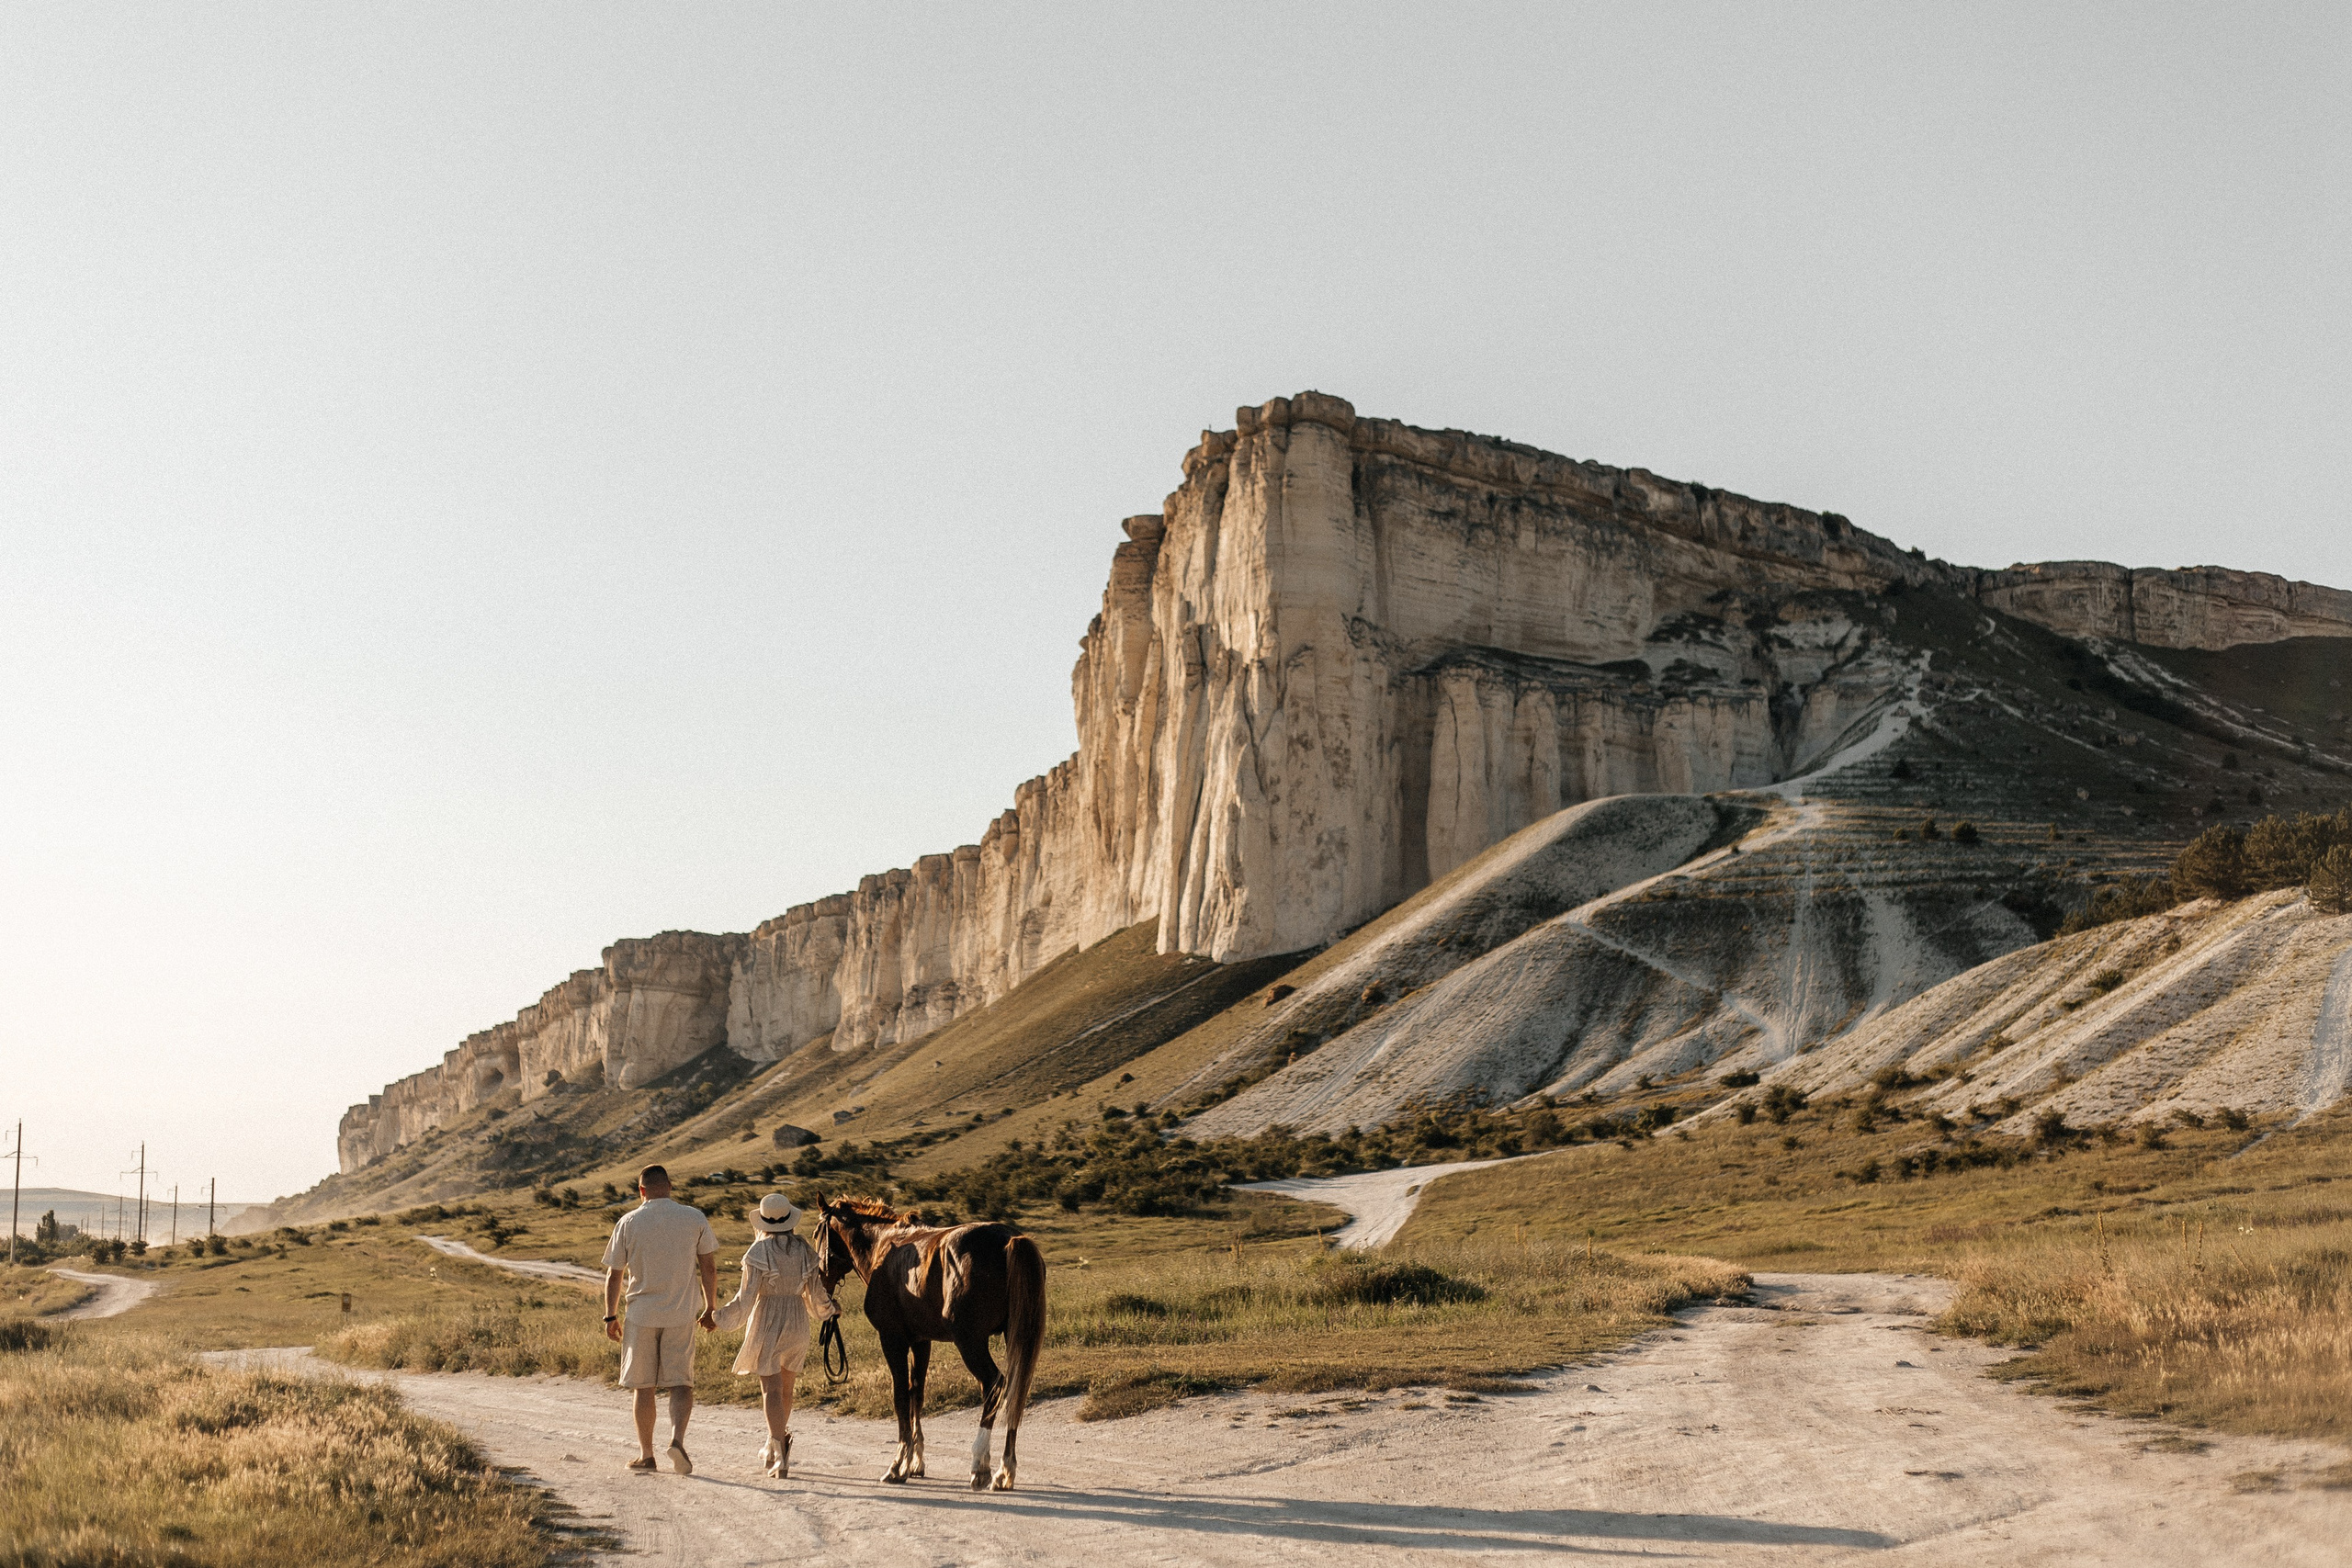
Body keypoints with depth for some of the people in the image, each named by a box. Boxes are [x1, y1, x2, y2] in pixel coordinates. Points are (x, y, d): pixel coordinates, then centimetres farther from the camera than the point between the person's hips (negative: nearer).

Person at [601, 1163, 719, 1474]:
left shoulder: (628, 1223, -3)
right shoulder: (694, 1219, -1)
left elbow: (614, 1275, 1)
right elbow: (709, 1267, 2)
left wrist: (611, 1316, 11)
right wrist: (710, 1308, 13)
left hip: (641, 1314, 0)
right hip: (681, 1314, 0)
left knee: (643, 1387, 10)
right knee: (681, 1383, 5)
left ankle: (646, 1455, 15)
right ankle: (677, 1438, -19)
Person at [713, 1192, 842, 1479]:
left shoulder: (758, 1252, -11)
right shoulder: (805, 1251, 3)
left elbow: (746, 1298, -14)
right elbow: (816, 1294, 7)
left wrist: (720, 1317, -3)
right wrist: (831, 1309, 27)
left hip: (767, 1322, -5)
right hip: (798, 1324, 5)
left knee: (771, 1389, -5)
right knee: (786, 1388, 19)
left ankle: (781, 1458, -14)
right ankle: (775, 1446, 33)